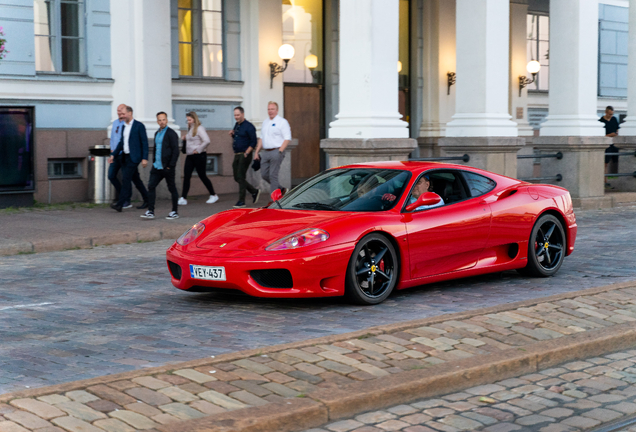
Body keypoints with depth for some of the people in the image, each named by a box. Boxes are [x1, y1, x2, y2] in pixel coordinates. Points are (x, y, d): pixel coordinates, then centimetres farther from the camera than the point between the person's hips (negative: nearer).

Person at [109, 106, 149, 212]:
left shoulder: (139, 126, -8)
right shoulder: (124, 127, 14)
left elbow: (144, 142, -10)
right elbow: (121, 143, 18)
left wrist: (145, 158, -15)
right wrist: (113, 155, 8)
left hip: (134, 157, -8)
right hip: (125, 156, 8)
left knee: (126, 178, -13)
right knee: (135, 179, 12)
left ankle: (120, 204, -15)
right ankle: (147, 200, 23)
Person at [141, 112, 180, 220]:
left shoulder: (171, 134, -8)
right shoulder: (157, 134, 16)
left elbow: (175, 151, -12)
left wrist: (170, 166, -16)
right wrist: (154, 162, 15)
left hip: (167, 167, -7)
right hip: (157, 167, 7)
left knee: (172, 188, 3)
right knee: (151, 186, -1)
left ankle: (175, 212, 11)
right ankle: (150, 211, 0)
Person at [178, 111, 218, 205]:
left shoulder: (199, 128, -13)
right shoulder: (190, 129, 13)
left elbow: (207, 141, -22)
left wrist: (198, 150, -17)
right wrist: (184, 138, 6)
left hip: (199, 156, -8)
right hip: (190, 156, 8)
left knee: (202, 176, 1)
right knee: (186, 176, 0)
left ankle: (213, 196, 16)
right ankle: (183, 198, -2)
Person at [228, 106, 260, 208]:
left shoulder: (248, 126, -10)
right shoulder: (236, 125, 15)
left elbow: (253, 142, -13)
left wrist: (246, 153, -17)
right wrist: (232, 135, 4)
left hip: (244, 155, -9)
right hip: (237, 155, 9)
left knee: (241, 177, -9)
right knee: (237, 178, 9)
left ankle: (241, 201, -4)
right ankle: (254, 192, 25)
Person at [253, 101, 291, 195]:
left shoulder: (282, 122, -4)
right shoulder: (265, 123, 18)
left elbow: (287, 138, -10)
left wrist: (280, 151, -19)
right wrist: (257, 152, 15)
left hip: (276, 151, -7)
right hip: (265, 152, 7)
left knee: (273, 175, -9)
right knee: (264, 175, 6)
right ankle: (281, 189, 22)